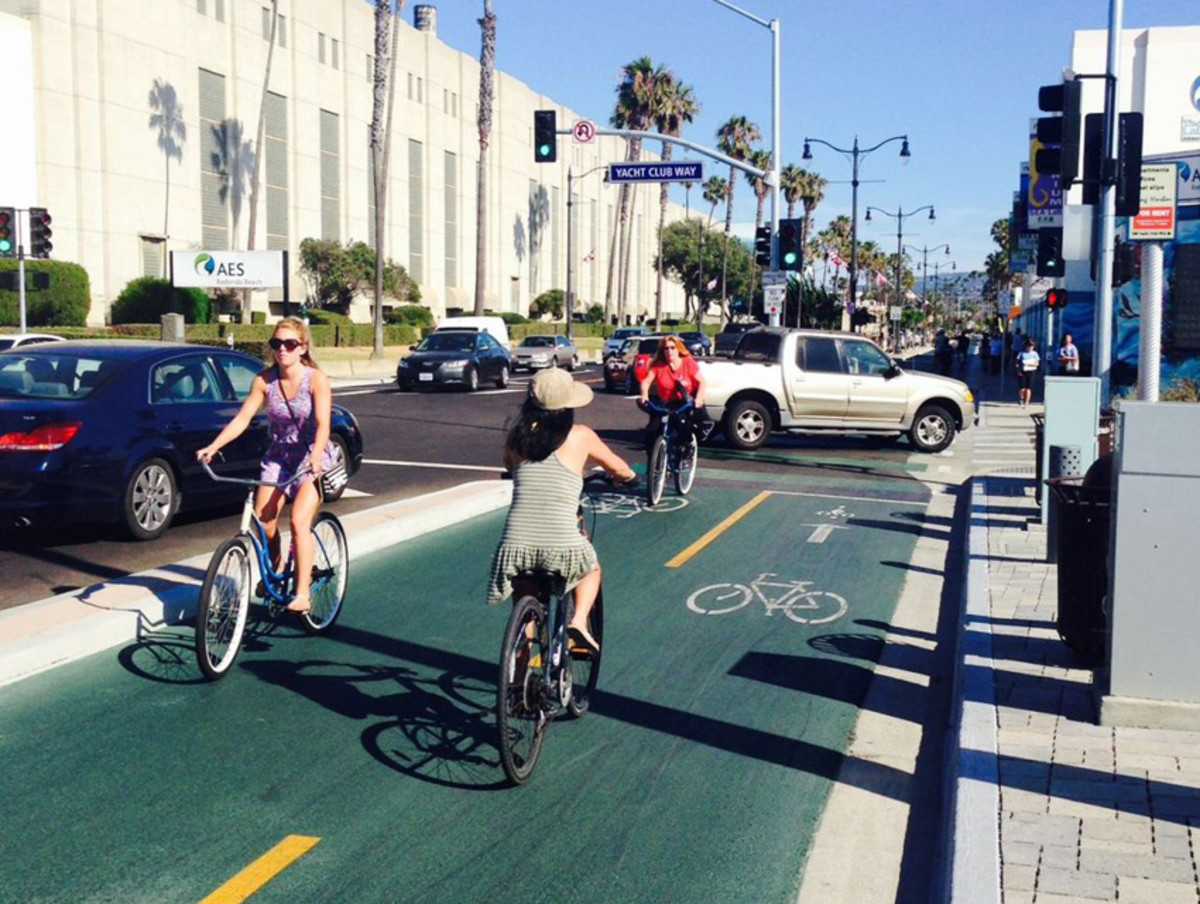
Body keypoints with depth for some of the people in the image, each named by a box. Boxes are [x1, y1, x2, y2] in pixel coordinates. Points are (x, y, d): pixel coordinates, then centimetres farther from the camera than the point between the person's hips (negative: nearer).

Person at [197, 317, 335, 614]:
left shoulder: (316, 379, -17)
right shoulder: (264, 380, -7)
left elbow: (322, 425, -25)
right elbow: (242, 418, -9)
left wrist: (315, 458, -41)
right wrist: (213, 446, -21)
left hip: (312, 458, -4)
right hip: (278, 456, 4)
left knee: (299, 522, -18)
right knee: (263, 518, -8)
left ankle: (302, 592, -11)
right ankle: (274, 571, 21)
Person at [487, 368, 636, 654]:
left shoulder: (517, 434, 8)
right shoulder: (580, 435, 2)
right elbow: (620, 470, 16)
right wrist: (628, 475, 39)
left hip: (515, 545, 3)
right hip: (562, 547, -3)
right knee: (592, 568, 30)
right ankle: (579, 621, 9)